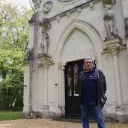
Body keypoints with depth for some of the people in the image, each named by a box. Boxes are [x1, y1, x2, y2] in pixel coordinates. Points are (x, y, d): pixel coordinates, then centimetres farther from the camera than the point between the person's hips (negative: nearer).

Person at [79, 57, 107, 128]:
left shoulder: (99, 73, 1)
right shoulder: (81, 74, 11)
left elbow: (104, 86, 1)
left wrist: (101, 97, -1)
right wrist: (81, 98, 12)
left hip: (95, 102, -3)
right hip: (84, 103, 4)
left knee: (100, 120, 0)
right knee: (85, 120, 13)